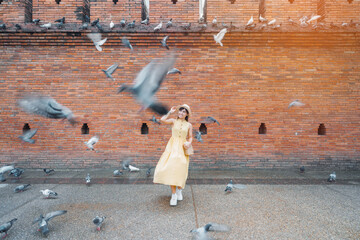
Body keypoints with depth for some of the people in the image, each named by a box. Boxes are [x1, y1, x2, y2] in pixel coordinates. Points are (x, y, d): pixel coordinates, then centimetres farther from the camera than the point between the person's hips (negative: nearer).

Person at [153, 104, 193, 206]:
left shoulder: (189, 125, 9)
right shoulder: (174, 121, 6)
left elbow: (190, 137, 9)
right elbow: (162, 120, -9)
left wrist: (189, 143, -12)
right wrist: (170, 112, 0)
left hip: (182, 148, 1)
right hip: (172, 147, -1)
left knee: (180, 169, -4)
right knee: (171, 168, -13)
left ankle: (179, 189, 23)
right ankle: (173, 195, -7)